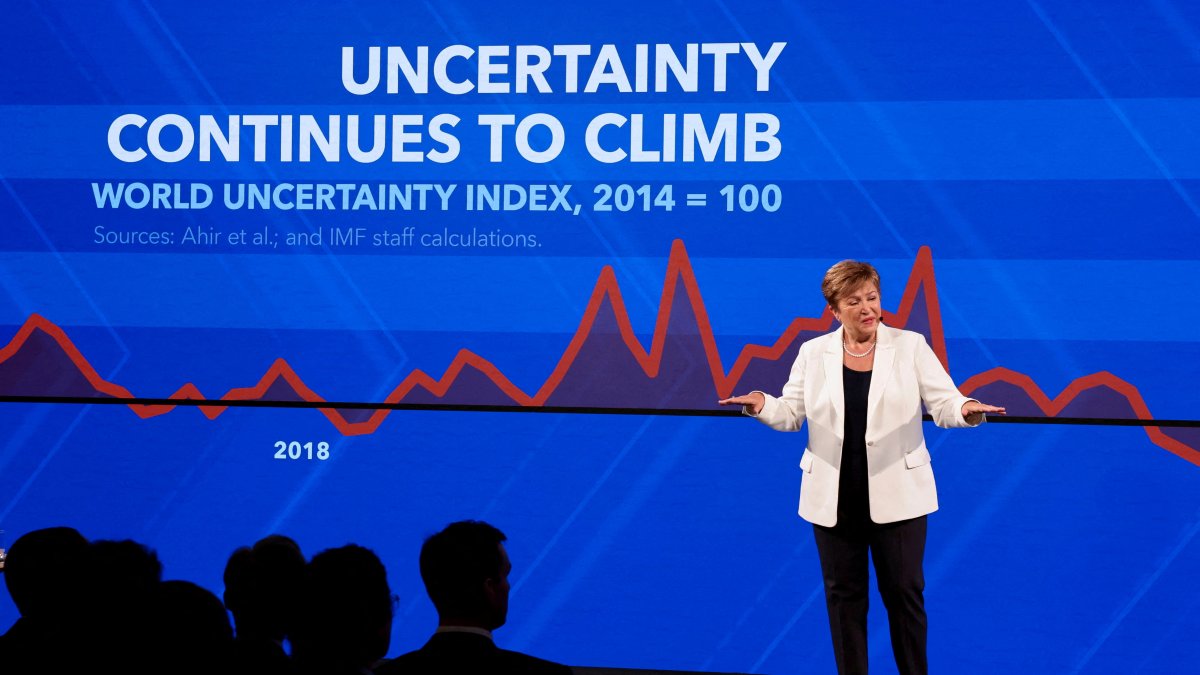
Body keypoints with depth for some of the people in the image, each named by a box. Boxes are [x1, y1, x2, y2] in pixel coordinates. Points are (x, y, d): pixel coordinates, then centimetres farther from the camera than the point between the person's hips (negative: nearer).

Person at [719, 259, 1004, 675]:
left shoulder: (911, 346, -1)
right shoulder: (813, 352, 4)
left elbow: (943, 404, -6)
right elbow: (791, 414, 4)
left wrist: (966, 409, -29)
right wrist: (761, 404, -17)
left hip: (897, 493, -2)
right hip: (834, 495, 2)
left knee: (904, 591, 3)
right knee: (844, 593, 8)